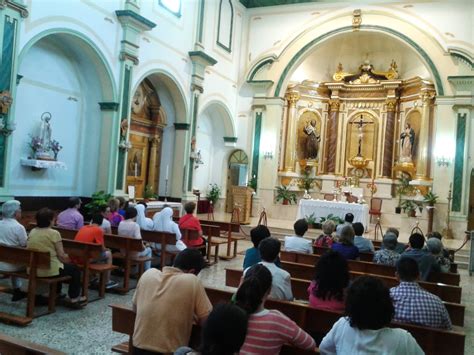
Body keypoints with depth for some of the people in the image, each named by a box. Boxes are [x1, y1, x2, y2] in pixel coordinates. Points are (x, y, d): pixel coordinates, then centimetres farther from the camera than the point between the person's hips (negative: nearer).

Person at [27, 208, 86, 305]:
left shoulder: (32, 232, 4)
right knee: (74, 268, 18)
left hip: (33, 270, 7)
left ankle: (56, 293, 48)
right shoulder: (54, 233, -15)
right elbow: (62, 256, -15)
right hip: (49, 270, -7)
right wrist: (68, 258, 8)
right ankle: (74, 297, 19)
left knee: (58, 263, 36)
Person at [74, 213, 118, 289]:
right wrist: (107, 249, 19)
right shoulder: (98, 230, -7)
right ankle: (107, 282, 17)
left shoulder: (83, 228, 14)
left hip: (75, 258, 7)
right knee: (108, 254, 13)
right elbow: (102, 248, -5)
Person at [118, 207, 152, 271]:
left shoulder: (121, 224, -3)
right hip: (134, 253, -6)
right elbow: (138, 240, -28)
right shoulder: (135, 225, -21)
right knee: (148, 249, 25)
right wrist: (143, 246, -7)